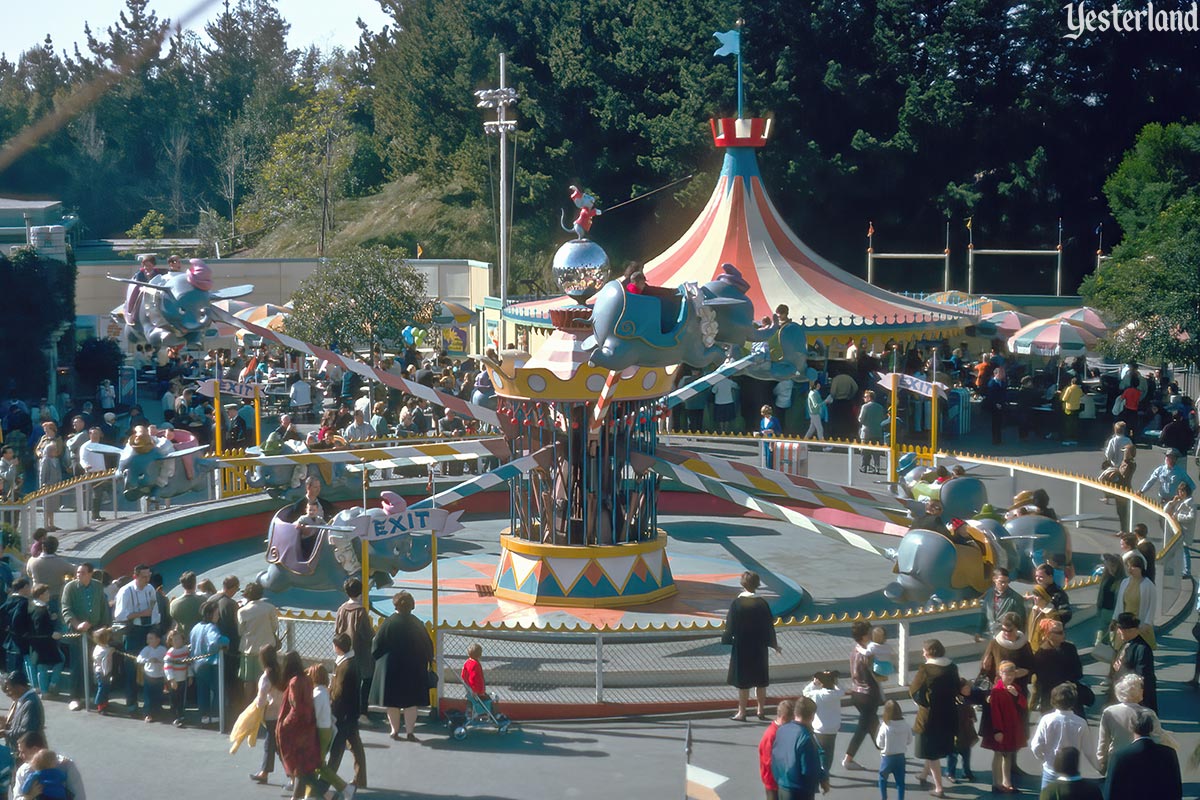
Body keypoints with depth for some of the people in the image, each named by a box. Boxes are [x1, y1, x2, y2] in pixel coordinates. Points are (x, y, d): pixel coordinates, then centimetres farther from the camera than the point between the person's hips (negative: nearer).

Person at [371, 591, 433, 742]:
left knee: (393, 701, 9)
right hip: (415, 670, 2)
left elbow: (377, 647, -7)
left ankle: (395, 731, 13)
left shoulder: (388, 623, -10)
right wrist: (427, 662, 14)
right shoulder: (418, 624, -2)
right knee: (411, 701, 7)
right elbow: (428, 646, 3)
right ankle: (409, 732, 4)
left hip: (393, 669, -2)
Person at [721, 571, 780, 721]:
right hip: (760, 647, 3)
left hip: (742, 647, -3)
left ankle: (742, 712, 8)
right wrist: (774, 644, 14)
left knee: (743, 680, 5)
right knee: (760, 680, 14)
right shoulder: (762, 604, -6)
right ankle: (761, 710, 19)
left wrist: (726, 640, 6)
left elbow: (730, 626, -10)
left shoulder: (737, 603, -13)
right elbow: (769, 626, 2)